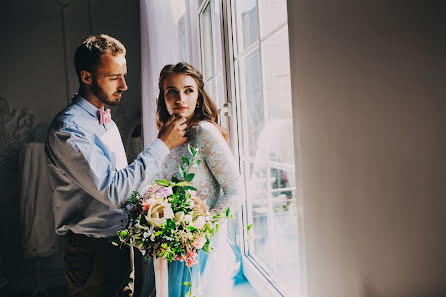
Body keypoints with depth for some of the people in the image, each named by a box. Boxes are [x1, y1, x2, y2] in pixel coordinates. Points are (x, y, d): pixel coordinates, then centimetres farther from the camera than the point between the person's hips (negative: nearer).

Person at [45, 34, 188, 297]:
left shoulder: (107, 121, 10)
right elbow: (112, 190, -27)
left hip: (121, 243, 8)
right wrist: (162, 145, -22)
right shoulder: (67, 129, -20)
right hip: (91, 252, -8)